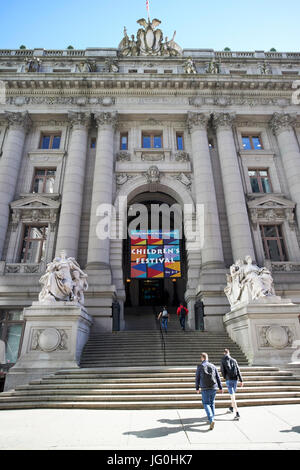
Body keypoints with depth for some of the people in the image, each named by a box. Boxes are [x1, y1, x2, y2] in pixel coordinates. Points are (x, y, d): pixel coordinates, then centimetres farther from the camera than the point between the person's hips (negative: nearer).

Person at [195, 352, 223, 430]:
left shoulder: (200, 367, -3)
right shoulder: (213, 366, 6)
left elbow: (197, 378, -1)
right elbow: (218, 378, 7)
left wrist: (197, 388, 10)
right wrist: (220, 388, 13)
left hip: (205, 389, -4)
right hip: (214, 388, 4)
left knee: (206, 404, 3)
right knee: (212, 403, 19)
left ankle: (211, 420, -14)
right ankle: (211, 419, 25)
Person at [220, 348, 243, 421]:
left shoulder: (223, 361, -1)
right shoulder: (234, 360, 8)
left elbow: (222, 371, -4)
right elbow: (238, 371, 4)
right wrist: (241, 380, 4)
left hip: (229, 379, -4)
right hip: (235, 379, 4)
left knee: (232, 396, -6)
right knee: (233, 394, 24)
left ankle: (237, 414, -15)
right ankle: (232, 408, 40)